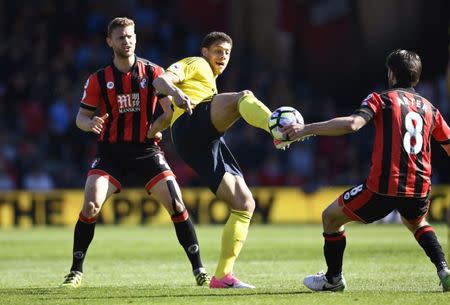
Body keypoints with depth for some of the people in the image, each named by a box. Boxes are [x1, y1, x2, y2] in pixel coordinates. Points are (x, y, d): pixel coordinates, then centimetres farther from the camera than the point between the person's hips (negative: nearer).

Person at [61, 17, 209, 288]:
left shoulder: (154, 73, 1)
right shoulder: (99, 80, 2)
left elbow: (171, 110, -1)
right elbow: (81, 116, 4)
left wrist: (158, 124, -21)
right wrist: (91, 124, -20)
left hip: (146, 151, 0)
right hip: (111, 152, 0)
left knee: (177, 205, -11)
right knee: (90, 206, -17)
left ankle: (199, 269, -1)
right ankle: (76, 272, -4)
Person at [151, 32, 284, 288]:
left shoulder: (209, 82, 43)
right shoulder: (195, 65, 19)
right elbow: (161, 80, -2)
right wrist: (175, 92, -23)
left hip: (207, 146, 8)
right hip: (191, 123, -8)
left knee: (245, 204, 0)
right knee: (244, 97, -30)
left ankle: (223, 275, -1)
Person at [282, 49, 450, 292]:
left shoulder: (381, 99, 1)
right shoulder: (429, 108, 15)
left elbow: (352, 124, -17)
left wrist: (307, 129, -16)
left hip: (383, 187, -5)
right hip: (419, 189, 5)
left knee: (331, 217, 17)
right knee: (417, 223, 37)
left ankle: (333, 278, 24)